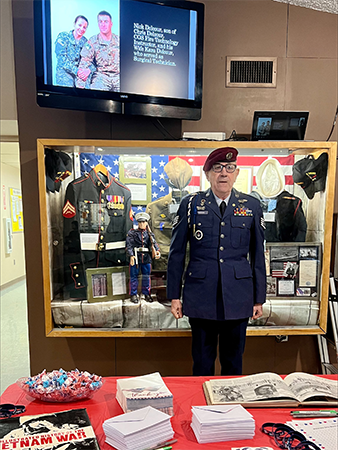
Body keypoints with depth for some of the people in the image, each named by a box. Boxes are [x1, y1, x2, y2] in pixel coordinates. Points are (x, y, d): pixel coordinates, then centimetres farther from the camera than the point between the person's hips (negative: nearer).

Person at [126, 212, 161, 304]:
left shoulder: (149, 233, 12)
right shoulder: (132, 233, 3)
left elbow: (153, 243, -1)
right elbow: (129, 244, -6)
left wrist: (157, 251, -21)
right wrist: (131, 255, -20)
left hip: (146, 258, 3)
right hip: (135, 257, -3)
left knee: (146, 276, 10)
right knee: (134, 276, 3)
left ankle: (147, 294, 23)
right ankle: (133, 295, 15)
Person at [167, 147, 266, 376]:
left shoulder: (252, 207, 4)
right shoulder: (191, 204, 0)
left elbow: (258, 256, 7)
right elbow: (176, 252, 2)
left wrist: (259, 298, 7)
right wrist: (174, 296, 1)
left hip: (238, 296, 1)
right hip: (201, 295, -1)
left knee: (233, 361, 17)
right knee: (202, 361, 13)